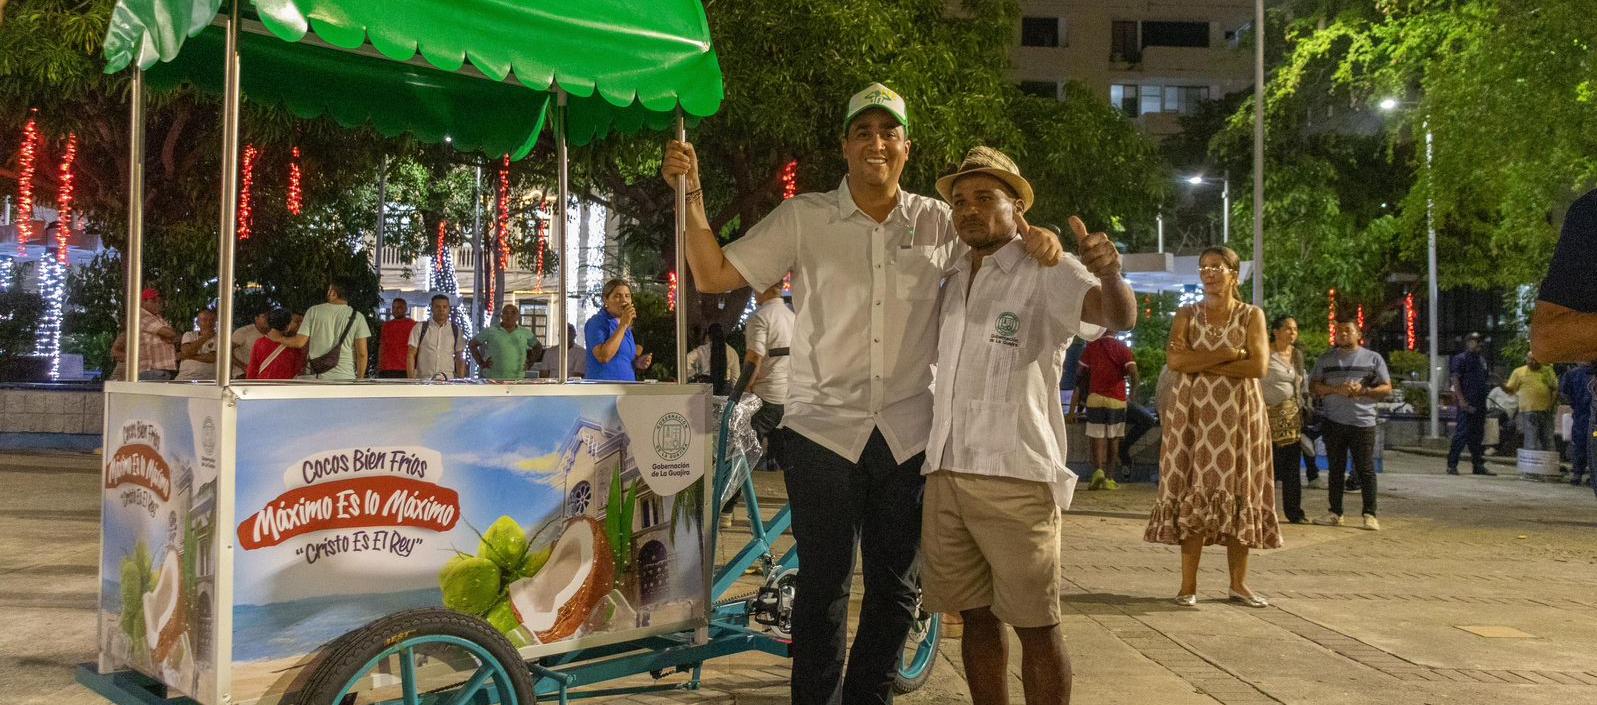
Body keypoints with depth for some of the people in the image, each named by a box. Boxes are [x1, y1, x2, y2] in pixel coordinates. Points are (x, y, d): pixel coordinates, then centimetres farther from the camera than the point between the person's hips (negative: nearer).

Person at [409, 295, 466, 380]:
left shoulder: (456, 330, 10)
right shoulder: (419, 328, 5)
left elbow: (460, 358, 12)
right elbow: (411, 355, 3)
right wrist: (411, 380, -5)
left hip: (448, 380, 1)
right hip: (422, 380, -1)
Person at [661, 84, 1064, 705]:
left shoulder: (939, 223, 7)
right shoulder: (803, 218, 2)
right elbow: (713, 275, 1)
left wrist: (1035, 236, -4)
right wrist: (692, 194, -9)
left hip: (909, 435, 3)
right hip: (823, 431, -2)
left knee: (896, 589, 12)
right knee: (823, 587, 1)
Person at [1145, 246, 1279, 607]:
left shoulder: (1252, 315, 5)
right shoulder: (1186, 315, 7)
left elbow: (1259, 366, -9)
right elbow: (1175, 360, -9)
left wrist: (1201, 363, -11)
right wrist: (1230, 354, -13)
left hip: (1238, 415, 0)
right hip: (1194, 414, 0)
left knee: (1237, 495, 2)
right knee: (1193, 494, -3)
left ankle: (1239, 583, 11)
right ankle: (1188, 584, 1)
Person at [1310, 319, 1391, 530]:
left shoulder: (1373, 358, 8)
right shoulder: (1326, 359, 12)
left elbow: (1387, 388, 6)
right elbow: (1313, 386, 6)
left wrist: (1363, 391, -11)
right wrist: (1336, 390, -11)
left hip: (1363, 422, -2)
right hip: (1333, 422, 2)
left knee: (1366, 469, -3)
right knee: (1335, 469, 7)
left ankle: (1370, 515, 0)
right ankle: (1335, 513, 13)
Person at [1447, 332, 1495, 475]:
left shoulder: (1482, 359, 19)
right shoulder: (1460, 359, -5)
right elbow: (1455, 380, -12)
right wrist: (1461, 400, -20)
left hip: (1480, 403, 8)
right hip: (1466, 404, -8)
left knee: (1478, 435, 11)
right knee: (1462, 434, -10)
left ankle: (1478, 465, 16)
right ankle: (1452, 465, -7)